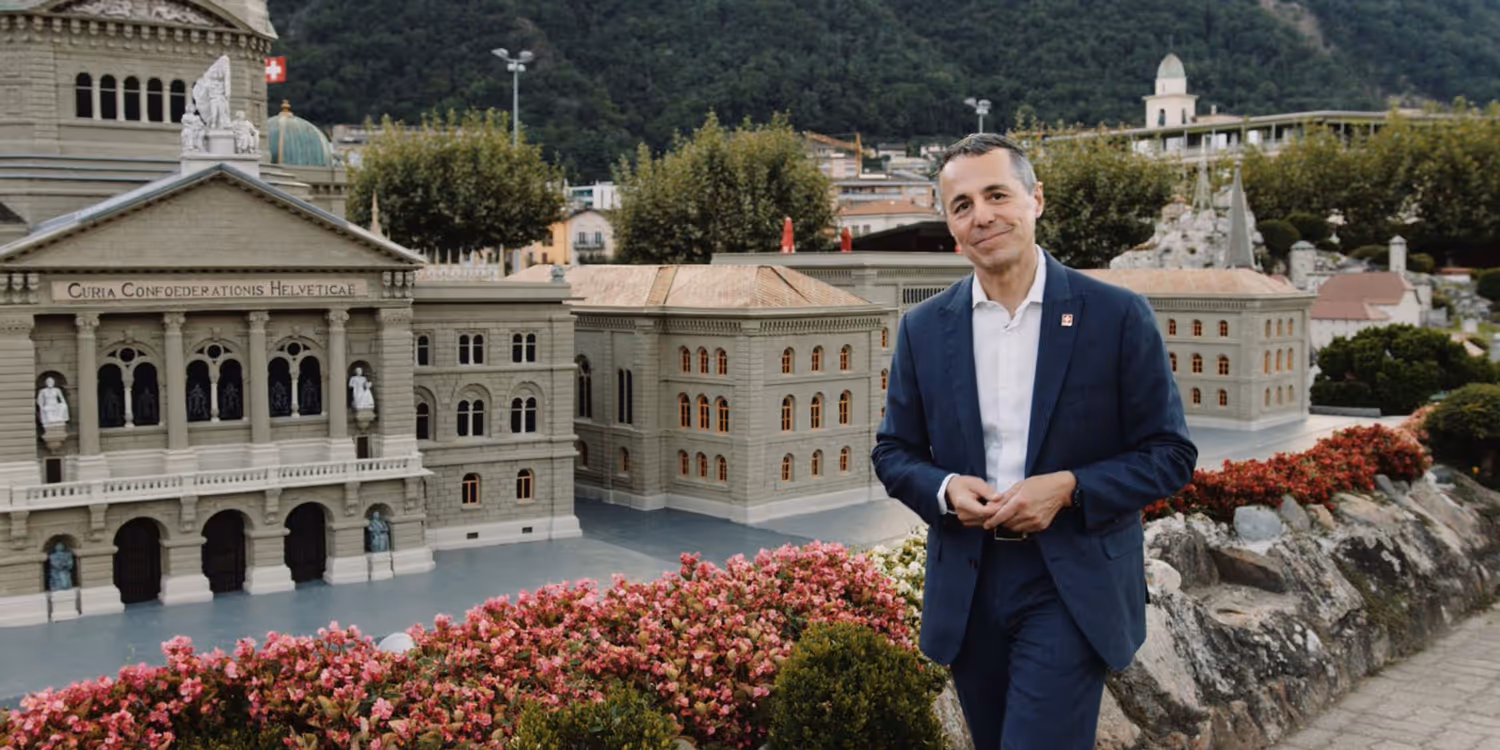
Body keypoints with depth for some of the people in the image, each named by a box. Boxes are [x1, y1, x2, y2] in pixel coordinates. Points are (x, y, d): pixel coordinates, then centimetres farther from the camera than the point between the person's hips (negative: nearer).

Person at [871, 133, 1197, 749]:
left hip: (1072, 587, -3)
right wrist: (944, 488, -12)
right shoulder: (923, 329, 2)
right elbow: (893, 452, 9)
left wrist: (1070, 488, -18)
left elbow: (1170, 454, -3)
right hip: (966, 588, 4)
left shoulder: (1118, 316, -6)